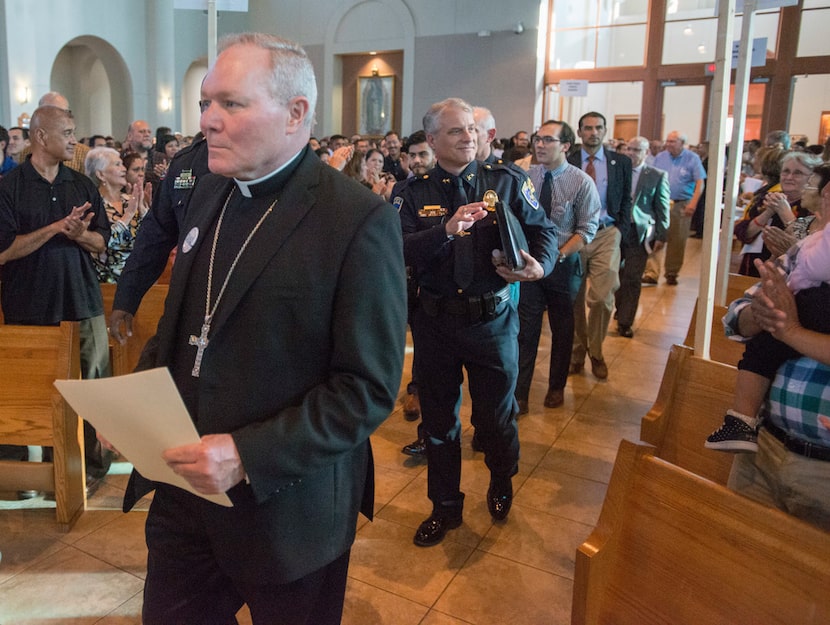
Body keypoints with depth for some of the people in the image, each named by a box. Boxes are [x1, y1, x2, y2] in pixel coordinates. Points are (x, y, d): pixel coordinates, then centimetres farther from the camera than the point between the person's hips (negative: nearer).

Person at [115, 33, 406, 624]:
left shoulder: (361, 220, -18)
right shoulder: (209, 194, 5)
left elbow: (370, 387, -19)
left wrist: (248, 455, -24)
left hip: (285, 504, -6)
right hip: (183, 486, 6)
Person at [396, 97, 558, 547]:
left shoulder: (506, 182, 1)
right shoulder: (414, 193, -2)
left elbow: (544, 230, 0)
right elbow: (399, 251, -15)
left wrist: (539, 265, -20)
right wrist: (447, 229, -28)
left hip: (492, 318, 0)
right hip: (435, 319, 1)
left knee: (496, 415, 13)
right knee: (439, 419, 14)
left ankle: (501, 484, 46)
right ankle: (445, 507, 35)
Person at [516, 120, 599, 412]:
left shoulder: (582, 182, -9)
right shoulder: (525, 176, -4)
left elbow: (586, 231, -9)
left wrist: (558, 255, -18)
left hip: (564, 264, -1)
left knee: (562, 329, 14)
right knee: (525, 328, -1)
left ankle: (557, 387, 32)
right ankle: (519, 394, 6)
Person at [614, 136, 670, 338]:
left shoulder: (658, 176, 2)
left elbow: (662, 208, 2)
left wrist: (661, 236, -3)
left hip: (639, 233, -2)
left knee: (633, 279, 0)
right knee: (616, 275, 10)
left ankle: (625, 322, 7)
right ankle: (621, 310, 31)